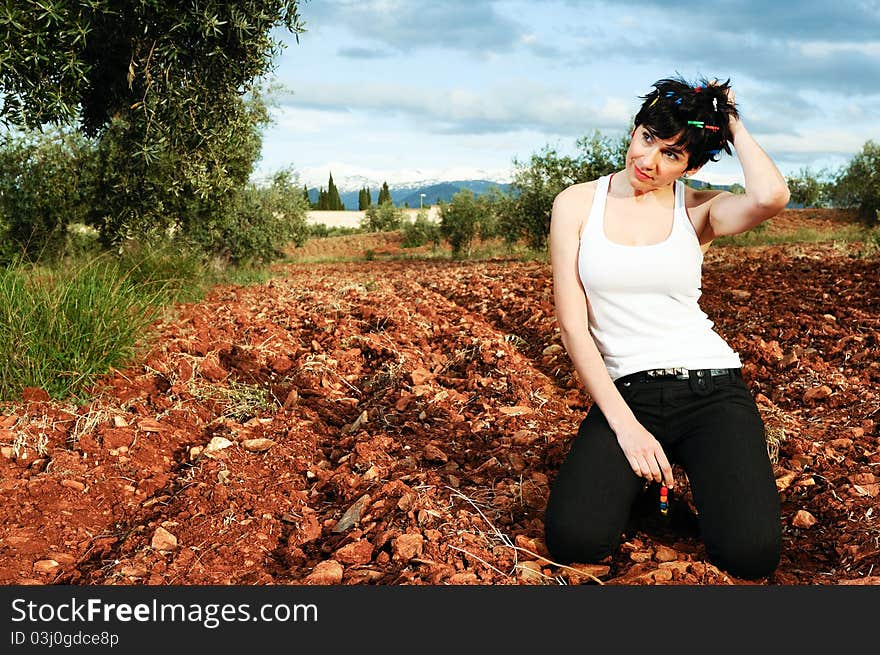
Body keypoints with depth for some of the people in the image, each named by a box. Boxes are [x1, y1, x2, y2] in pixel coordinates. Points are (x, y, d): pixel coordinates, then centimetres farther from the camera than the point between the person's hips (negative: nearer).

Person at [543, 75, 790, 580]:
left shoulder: (697, 209, 5)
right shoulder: (578, 204, 4)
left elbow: (771, 197, -21)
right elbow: (573, 325, -3)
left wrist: (733, 124, -3)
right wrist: (624, 425, -12)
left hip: (711, 386, 0)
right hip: (626, 392, 0)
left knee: (751, 554, -20)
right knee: (574, 541, -23)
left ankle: (703, 470, 13)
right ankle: (639, 471, 10)